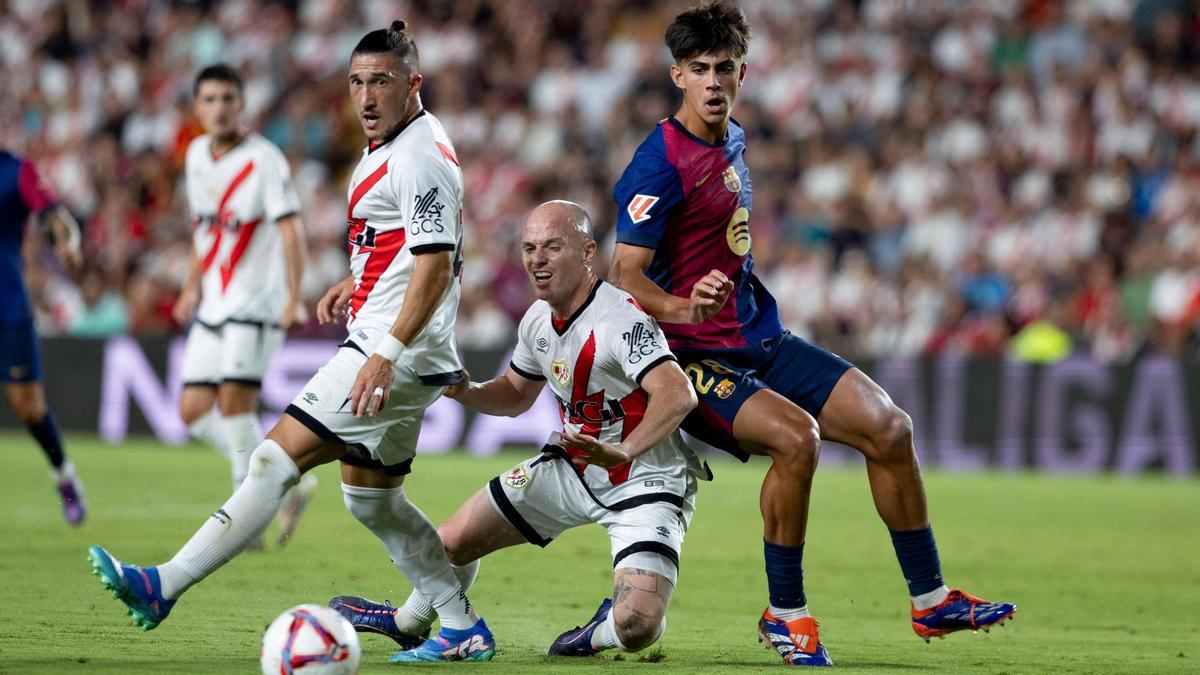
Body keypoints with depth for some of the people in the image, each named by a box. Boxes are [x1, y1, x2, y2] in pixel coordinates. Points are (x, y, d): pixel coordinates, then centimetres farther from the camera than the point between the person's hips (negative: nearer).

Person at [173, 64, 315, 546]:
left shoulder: (264, 159, -11)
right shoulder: (197, 155, 11)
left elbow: (291, 229, -15)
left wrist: (294, 297, -24)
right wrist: (192, 286, 23)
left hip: (256, 302, -8)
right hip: (213, 305, 8)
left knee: (234, 402, -16)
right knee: (194, 412, 1)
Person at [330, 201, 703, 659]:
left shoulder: (621, 321, -28)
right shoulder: (538, 320, -1)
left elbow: (678, 395, -42)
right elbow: (516, 394, 17)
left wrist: (622, 452, -56)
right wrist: (465, 392, -5)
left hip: (647, 480, -7)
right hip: (572, 468, 7)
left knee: (637, 630, -25)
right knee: (454, 540, 8)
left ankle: (606, 629, 14)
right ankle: (406, 622, 40)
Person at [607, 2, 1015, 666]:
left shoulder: (734, 141, 11)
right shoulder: (660, 163, -17)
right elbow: (625, 275, -24)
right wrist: (684, 307, -40)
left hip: (762, 340, 8)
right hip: (694, 356, -8)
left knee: (888, 427, -1)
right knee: (797, 435, -31)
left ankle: (930, 599, 12)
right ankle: (786, 616, -16)